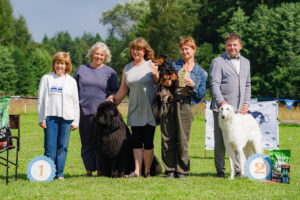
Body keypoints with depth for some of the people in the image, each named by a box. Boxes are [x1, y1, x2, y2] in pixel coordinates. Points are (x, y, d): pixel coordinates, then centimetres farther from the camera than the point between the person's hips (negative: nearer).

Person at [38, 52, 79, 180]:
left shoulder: (71, 81, 13)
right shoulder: (46, 79, 9)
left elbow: (75, 102, 13)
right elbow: (41, 100, 7)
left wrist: (75, 121, 6)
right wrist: (41, 119, 0)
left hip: (66, 118, 1)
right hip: (50, 117, -1)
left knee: (63, 146, 1)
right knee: (50, 146, -4)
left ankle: (59, 172, 7)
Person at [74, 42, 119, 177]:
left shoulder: (110, 72, 9)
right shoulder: (81, 69, 13)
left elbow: (116, 91, 10)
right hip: (84, 111, 2)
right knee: (87, 142, 2)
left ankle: (100, 170, 1)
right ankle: (89, 170, 7)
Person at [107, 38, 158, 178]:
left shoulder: (151, 65, 1)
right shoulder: (127, 68, 13)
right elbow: (123, 90, 17)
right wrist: (113, 102, 13)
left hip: (149, 110, -4)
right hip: (134, 110, 4)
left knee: (148, 141, -2)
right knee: (136, 141, 2)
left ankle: (147, 171, 7)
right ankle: (137, 171, 2)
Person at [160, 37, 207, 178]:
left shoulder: (201, 73, 11)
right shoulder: (174, 65, 14)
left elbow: (202, 94, 8)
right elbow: (165, 80, 18)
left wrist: (193, 86, -10)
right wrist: (164, 83, -4)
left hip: (185, 106, -2)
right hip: (169, 104, 2)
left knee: (183, 140, -4)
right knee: (167, 139, -1)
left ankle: (181, 170, 5)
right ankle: (170, 170, 6)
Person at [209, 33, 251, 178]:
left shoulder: (245, 62, 19)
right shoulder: (217, 62, 1)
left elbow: (247, 84, 21)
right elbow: (214, 84, -8)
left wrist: (246, 103, 8)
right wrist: (221, 101, -21)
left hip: (240, 109, 4)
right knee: (220, 141, -1)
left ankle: (238, 170, 11)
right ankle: (220, 170, 7)